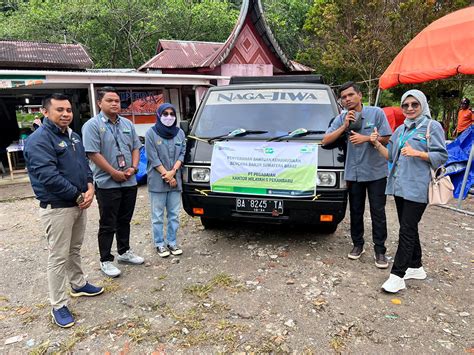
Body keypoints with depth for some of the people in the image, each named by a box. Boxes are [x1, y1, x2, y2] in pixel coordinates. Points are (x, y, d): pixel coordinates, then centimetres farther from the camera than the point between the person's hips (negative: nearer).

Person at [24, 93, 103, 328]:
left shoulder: (73, 136, 12)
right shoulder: (39, 140, -16)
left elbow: (84, 164, 14)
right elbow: (48, 176, -25)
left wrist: (90, 187, -5)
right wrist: (78, 196, -19)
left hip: (79, 204, 8)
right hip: (57, 208, -8)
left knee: (74, 250, 22)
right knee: (58, 256, 1)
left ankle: (78, 285, 39)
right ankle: (58, 305, 13)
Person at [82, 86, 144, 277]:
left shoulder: (127, 124, 11)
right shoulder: (92, 125, -8)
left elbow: (135, 147, 13)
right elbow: (93, 153, -15)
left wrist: (133, 168, -3)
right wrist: (114, 172, -16)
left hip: (129, 182, 6)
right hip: (107, 183, -6)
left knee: (125, 220, 18)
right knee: (108, 225, 3)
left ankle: (124, 252, 33)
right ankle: (106, 260, 15)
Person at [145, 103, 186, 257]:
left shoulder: (180, 133, 8)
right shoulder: (151, 133, -4)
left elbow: (182, 154, 5)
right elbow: (153, 158, -8)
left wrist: (172, 172, -10)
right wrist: (167, 176, -11)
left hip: (176, 180, 4)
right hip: (157, 181, -4)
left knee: (174, 214, 10)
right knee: (157, 216, 5)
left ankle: (172, 242, 22)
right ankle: (159, 244, 16)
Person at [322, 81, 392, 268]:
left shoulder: (376, 113, -5)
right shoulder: (341, 119, 3)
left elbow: (386, 138, -4)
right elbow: (325, 140, -4)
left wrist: (365, 138, -18)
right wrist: (344, 127, -13)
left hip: (376, 172, -2)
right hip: (353, 172, 3)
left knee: (378, 212, 4)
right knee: (356, 211, 13)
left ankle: (380, 250, 15)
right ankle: (358, 244, 29)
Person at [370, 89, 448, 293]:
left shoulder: (432, 127, -2)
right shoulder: (400, 129, 17)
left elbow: (441, 156, -7)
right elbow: (390, 155, 15)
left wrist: (417, 153, -20)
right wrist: (377, 144, 0)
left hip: (417, 188, -7)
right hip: (399, 185, 7)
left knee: (407, 230, -8)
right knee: (409, 228, 15)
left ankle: (397, 276, -4)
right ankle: (416, 267, 29)